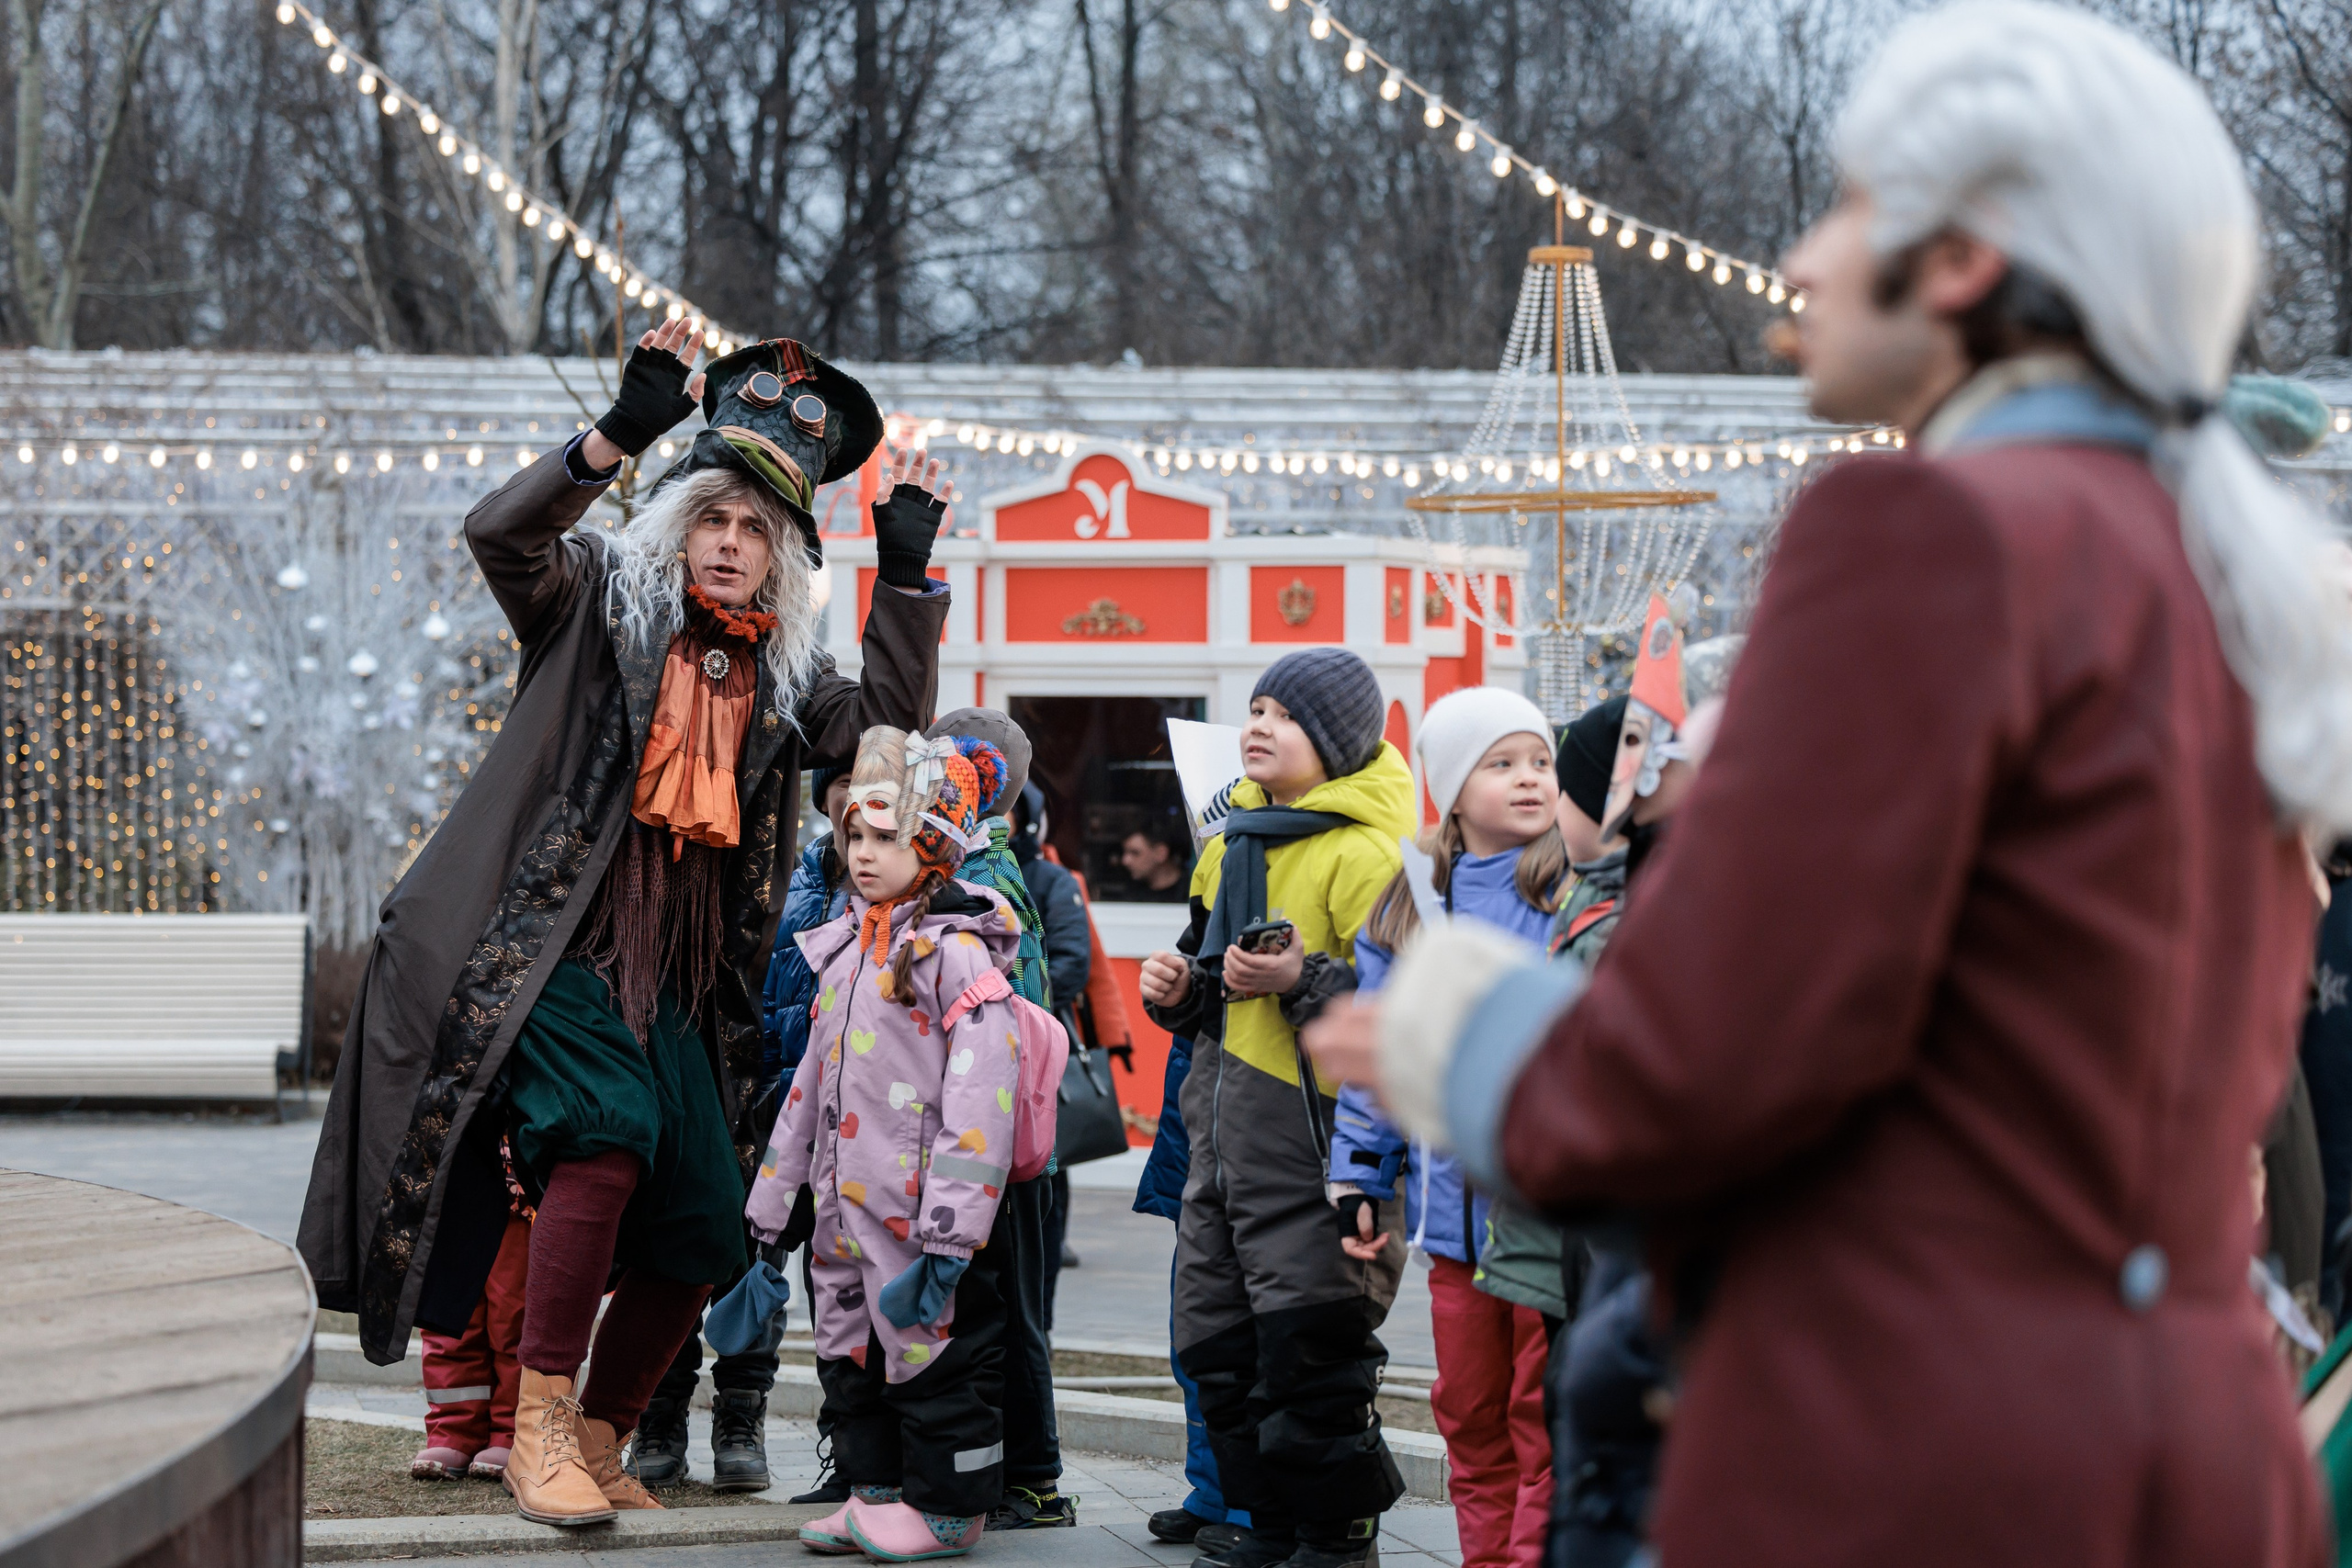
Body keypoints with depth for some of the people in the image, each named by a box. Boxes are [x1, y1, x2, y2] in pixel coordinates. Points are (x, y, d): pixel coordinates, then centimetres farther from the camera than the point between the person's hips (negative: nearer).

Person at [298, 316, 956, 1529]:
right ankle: (539, 1429, -24)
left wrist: (908, 570, 6)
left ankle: (599, 1449, 20)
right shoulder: (601, 601, 4)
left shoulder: (779, 676, 18)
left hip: (686, 990, 6)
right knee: (606, 1138, -29)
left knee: (699, 1236, 1)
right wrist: (621, 436, -23)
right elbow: (500, 532, -12)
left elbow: (889, 722, 13)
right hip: (564, 955, -6)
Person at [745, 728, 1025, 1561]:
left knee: (930, 1353, 0)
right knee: (851, 1352, 14)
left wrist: (949, 1234, -23)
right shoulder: (844, 950, 14)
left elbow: (980, 1100, -18)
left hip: (918, 1210, -8)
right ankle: (875, 1494, 26)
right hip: (844, 1211, 8)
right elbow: (813, 1078, 21)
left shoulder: (960, 955, -12)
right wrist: (772, 1196, 19)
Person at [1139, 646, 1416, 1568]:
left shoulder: (1365, 853, -11)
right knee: (1221, 1351, 12)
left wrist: (1304, 981, -27)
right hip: (1223, 1137, 9)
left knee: (1308, 1351, -6)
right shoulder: (1235, 842, 15)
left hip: (1315, 1139, -9)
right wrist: (1180, 989, 8)